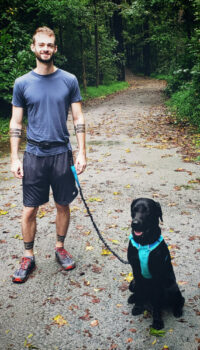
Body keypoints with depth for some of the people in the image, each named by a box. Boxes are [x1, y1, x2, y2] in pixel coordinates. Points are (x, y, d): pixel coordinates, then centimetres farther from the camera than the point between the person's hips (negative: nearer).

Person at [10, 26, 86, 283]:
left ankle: (60, 248, 31)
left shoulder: (69, 81, 1)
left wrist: (82, 153, -4)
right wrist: (14, 158, -3)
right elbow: (15, 123, 3)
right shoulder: (22, 83, 1)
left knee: (63, 205, 11)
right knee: (29, 210, 3)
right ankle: (28, 257, 20)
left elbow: (78, 119, 3)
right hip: (34, 155, 0)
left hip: (62, 153, 1)